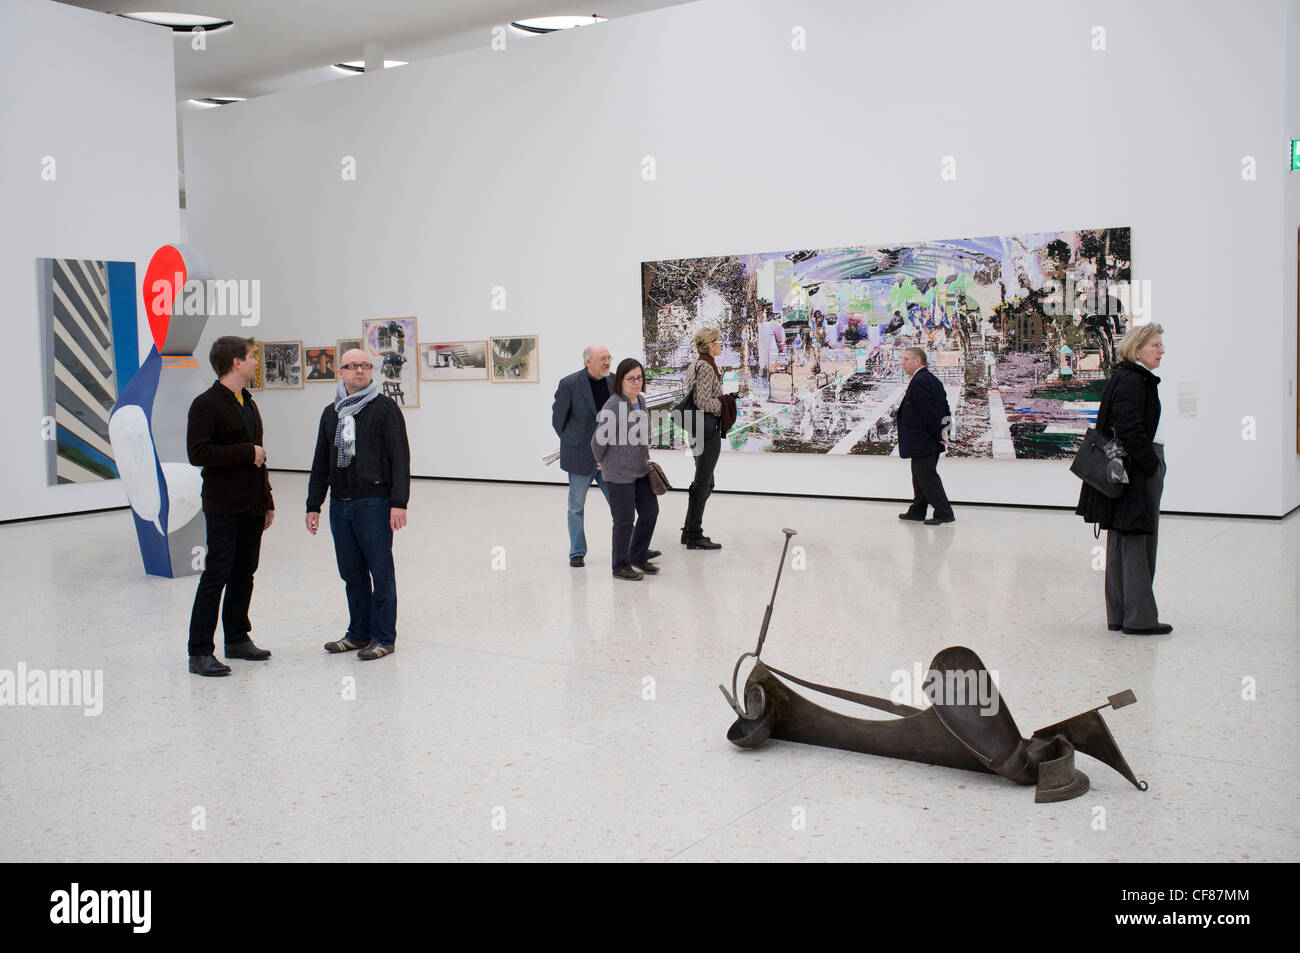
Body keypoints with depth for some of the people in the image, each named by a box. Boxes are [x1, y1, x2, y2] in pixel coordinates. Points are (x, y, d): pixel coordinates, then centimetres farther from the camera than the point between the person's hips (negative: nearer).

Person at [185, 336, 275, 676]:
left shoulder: (248, 403, 17)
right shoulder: (206, 404, -10)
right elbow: (197, 453, -20)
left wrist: (267, 501, 18)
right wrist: (246, 453, -17)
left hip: (251, 507, 8)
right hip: (223, 507, -8)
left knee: (244, 573, 13)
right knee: (216, 575, -6)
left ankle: (238, 639, 24)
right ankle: (200, 652, -1)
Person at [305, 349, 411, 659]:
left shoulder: (385, 408, -2)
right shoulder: (331, 413, 15)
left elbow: (400, 458, -8)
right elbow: (320, 463, 19)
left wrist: (399, 503, -15)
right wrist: (313, 505, 15)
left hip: (374, 503, -5)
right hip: (339, 505, 6)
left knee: (381, 572, 0)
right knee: (351, 573, 11)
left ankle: (383, 637, 8)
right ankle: (359, 633, 22)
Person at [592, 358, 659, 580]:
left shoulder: (641, 401, 7)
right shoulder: (613, 407, -20)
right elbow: (598, 440, -17)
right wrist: (601, 461, -1)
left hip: (641, 469, 8)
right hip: (619, 473, -8)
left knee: (650, 512, 13)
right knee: (625, 520, 1)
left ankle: (638, 556, 31)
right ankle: (621, 567, 15)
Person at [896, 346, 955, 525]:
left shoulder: (919, 382, -19)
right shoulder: (932, 379, 12)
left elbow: (928, 412, -22)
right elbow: (945, 409, 14)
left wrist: (939, 434, -17)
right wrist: (942, 430, 12)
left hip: (922, 441, -10)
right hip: (931, 441, 10)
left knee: (926, 476, -5)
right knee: (920, 476, 18)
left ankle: (944, 513, -1)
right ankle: (917, 511, 28)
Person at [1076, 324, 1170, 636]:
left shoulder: (1127, 378, 15)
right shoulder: (1132, 381, -16)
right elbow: (1130, 429, -24)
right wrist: (1151, 463, -18)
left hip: (1130, 469, 10)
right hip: (1137, 472, -10)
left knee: (1122, 542, 12)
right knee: (1137, 542, -4)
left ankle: (1119, 615, 19)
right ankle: (1139, 618, 3)